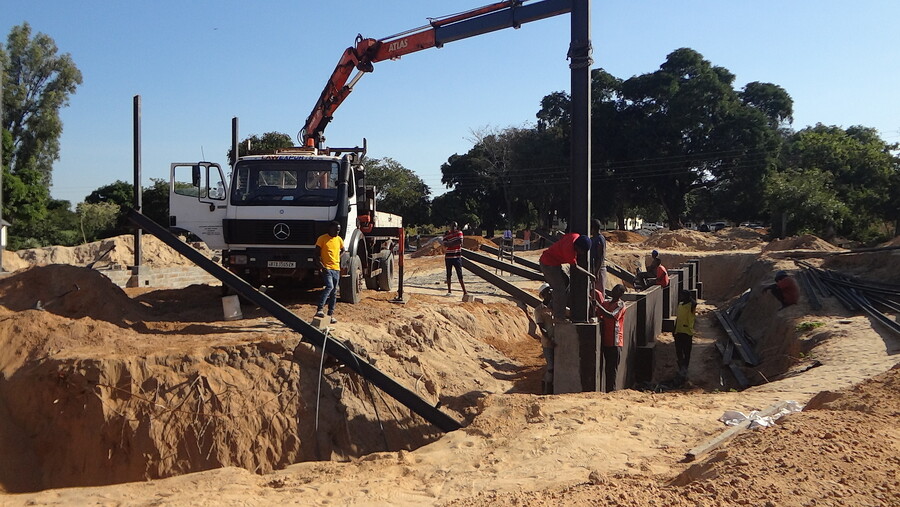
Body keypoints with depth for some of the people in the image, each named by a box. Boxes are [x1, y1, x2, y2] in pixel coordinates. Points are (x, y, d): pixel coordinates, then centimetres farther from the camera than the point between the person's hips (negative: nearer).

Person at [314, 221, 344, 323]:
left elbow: (342, 250, 29)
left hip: (336, 268, 6)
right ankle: (319, 310, -27)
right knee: (329, 287, -25)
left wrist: (338, 258, 11)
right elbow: (317, 254, -6)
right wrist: (321, 266, -16)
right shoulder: (322, 238, -5)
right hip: (326, 268, -6)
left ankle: (331, 314, 13)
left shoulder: (339, 239, 11)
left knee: (334, 292, 7)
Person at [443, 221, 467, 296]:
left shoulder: (459, 233, 3)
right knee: (449, 274, 6)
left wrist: (450, 244, -12)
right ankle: (449, 291, 15)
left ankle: (465, 291, -4)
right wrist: (455, 243, -18)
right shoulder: (446, 235, 1)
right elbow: (445, 245, -12)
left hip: (457, 256, -1)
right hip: (448, 257, 1)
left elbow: (460, 242, -14)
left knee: (460, 275, -4)